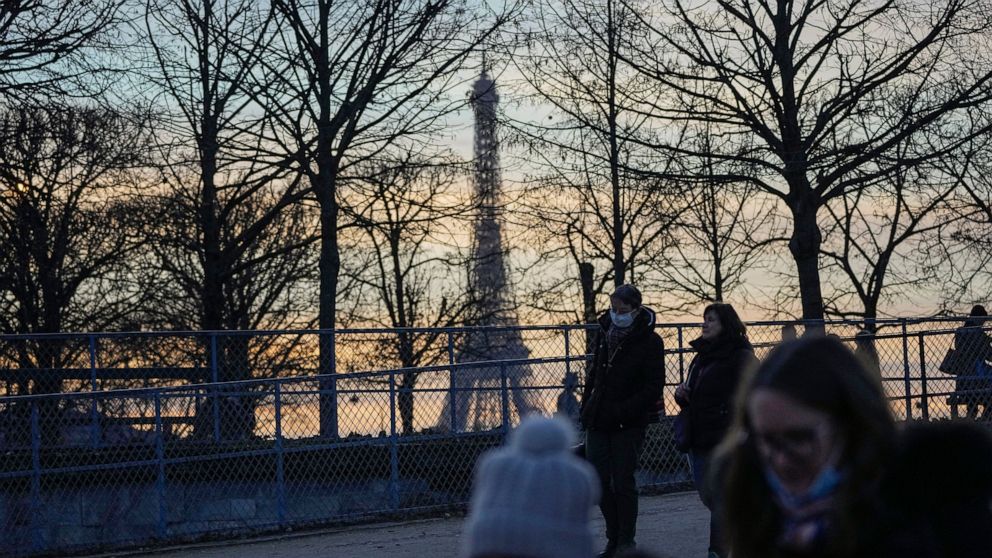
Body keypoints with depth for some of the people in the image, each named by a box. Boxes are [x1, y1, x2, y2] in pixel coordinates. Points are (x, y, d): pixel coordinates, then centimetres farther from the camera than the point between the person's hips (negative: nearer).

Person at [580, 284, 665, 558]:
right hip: (598, 422, 6)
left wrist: (622, 411, -20)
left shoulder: (649, 342, -9)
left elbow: (654, 388, -12)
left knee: (623, 483, -4)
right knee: (599, 482, 6)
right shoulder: (606, 333, 9)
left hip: (629, 425, -6)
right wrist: (585, 407, 13)